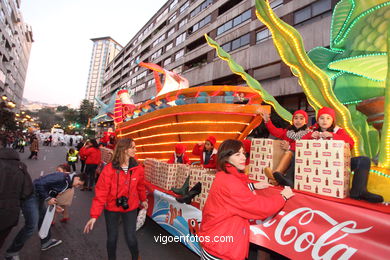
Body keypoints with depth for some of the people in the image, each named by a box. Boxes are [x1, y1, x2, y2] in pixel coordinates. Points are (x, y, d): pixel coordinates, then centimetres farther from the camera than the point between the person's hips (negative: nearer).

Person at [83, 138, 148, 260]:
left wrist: (143, 199, 19)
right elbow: (101, 193, -18)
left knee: (131, 238, 7)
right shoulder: (109, 169, -21)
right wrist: (94, 215, -21)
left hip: (130, 208, 2)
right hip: (111, 208, -1)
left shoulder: (138, 168, -11)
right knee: (112, 238, 13)